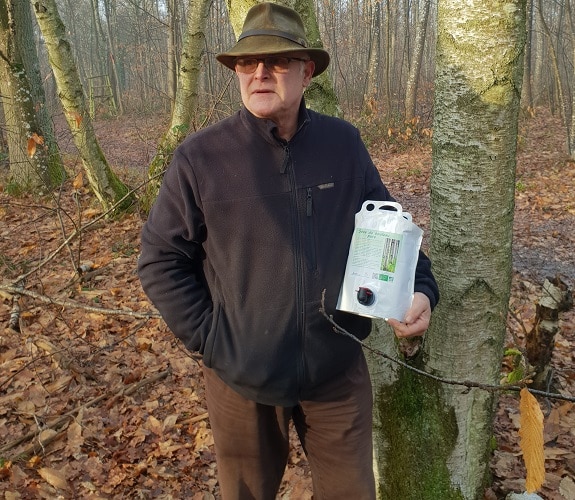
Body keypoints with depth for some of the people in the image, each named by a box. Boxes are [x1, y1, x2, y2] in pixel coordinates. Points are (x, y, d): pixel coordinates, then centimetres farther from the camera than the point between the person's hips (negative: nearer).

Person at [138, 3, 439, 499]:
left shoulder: (344, 144, -2)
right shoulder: (200, 156, -10)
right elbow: (160, 259, -5)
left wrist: (419, 287, -10)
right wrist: (209, 338, -10)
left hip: (340, 373, 2)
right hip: (242, 380, -1)